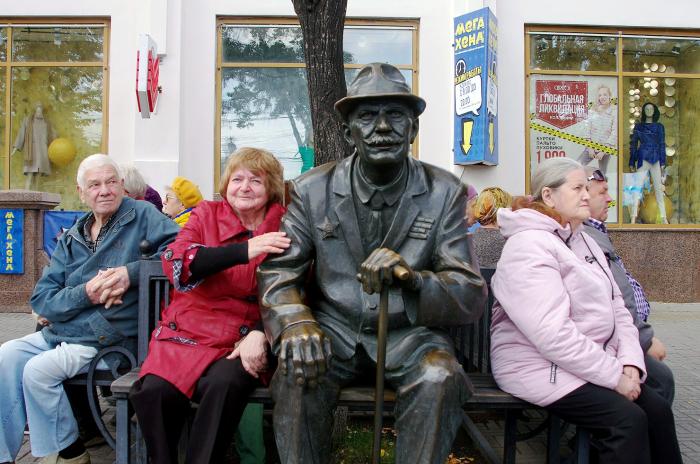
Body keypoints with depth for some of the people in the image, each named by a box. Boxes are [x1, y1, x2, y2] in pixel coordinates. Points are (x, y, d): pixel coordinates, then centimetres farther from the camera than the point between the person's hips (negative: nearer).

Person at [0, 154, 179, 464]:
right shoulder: (70, 240, 13)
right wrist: (85, 294, -15)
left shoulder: (141, 216, -3)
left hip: (107, 340, -6)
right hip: (59, 331, 6)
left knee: (38, 370, -19)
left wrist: (131, 273, -25)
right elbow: (41, 299, 6)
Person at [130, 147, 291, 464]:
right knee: (154, 390, -22)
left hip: (244, 339, -1)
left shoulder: (284, 226, 3)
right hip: (190, 331, 2)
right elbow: (176, 262, -11)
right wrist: (244, 251, -24)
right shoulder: (206, 214, 6)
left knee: (223, 385, -30)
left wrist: (260, 333, -18)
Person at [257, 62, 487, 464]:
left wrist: (412, 278, -32)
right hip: (335, 329, 1)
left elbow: (471, 296, -10)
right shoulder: (313, 189, -2)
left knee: (440, 378, -30)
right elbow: (277, 269, -3)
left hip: (408, 333, 0)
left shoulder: (443, 193, -5)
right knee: (296, 375, -28)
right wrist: (295, 320, -26)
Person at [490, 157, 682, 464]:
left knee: (657, 409, -4)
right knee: (627, 419, -20)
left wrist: (630, 364, -5)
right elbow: (553, 335, -25)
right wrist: (615, 375, -19)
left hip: (593, 361, 9)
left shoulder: (584, 242, 14)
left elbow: (616, 308, 11)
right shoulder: (529, 246, -17)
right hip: (541, 367, -9)